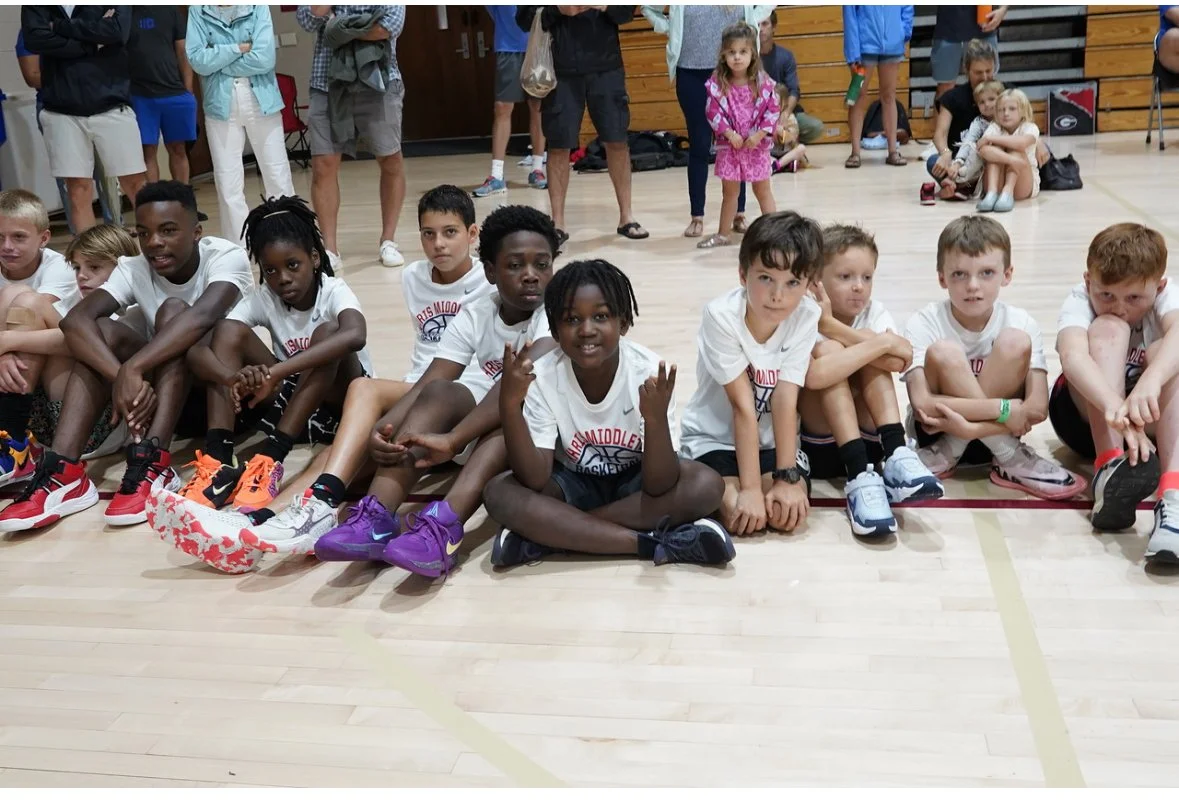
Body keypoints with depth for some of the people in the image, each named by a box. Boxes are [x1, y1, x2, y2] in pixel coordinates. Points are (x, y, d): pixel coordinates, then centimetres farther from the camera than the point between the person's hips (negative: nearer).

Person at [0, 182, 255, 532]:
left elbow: (203, 314, -39)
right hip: (155, 391, 4)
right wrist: (123, 378, -42)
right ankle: (64, 473, -33)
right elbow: (74, 320, -25)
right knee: (101, 330, -20)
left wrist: (131, 369, -48)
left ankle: (153, 464, -41)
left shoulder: (226, 257, -17)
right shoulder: (133, 270, -6)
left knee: (172, 309, -27)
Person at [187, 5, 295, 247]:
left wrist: (218, 61, -7)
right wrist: (239, 48, -11)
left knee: (279, 180, 3)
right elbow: (197, 60, -8)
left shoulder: (258, 7, -1)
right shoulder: (198, 11, 3)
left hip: (262, 103, -1)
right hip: (221, 107, 1)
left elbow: (264, 58, -12)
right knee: (228, 186, 3)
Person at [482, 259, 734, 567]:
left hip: (636, 482, 0)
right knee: (500, 493, -26)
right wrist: (509, 403, -37)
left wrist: (656, 418, -44)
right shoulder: (542, 377, -20)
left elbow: (659, 488, -26)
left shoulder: (649, 373, -24)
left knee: (707, 486, -29)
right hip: (574, 483, 1)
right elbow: (535, 480, -25)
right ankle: (658, 543, -27)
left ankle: (548, 536, -24)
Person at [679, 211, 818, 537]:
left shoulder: (805, 317, -16)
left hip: (772, 440, 3)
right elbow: (743, 405, -25)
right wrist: (751, 488, -26)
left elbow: (785, 399, -18)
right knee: (740, 515, -25)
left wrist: (787, 477, -22)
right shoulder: (722, 316, -24)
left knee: (788, 513, -21)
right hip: (714, 437, -3)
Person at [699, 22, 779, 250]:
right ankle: (724, 233, 24)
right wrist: (729, 133, -18)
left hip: (757, 144, -1)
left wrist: (760, 134, -15)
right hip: (729, 145, 1)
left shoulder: (763, 82, -8)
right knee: (729, 191, 12)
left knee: (763, 189, 10)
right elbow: (713, 112, -8)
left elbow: (772, 110, -6)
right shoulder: (717, 84, -8)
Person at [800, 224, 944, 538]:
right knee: (829, 350, -26)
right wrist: (882, 342, -29)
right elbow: (814, 375, -36)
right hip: (815, 443, -3)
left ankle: (895, 457, -29)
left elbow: (898, 362, -23)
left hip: (867, 439, 3)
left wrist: (831, 325, -26)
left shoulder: (875, 313, 0)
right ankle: (860, 477, -36)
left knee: (872, 354, -17)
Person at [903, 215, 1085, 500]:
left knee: (1015, 342, -23)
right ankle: (1009, 461, -20)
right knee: (944, 353, -29)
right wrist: (1003, 409, -31)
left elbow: (1037, 408, -19)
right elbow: (922, 403, -28)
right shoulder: (924, 324, -15)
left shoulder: (1020, 322, -11)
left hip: (993, 431, 1)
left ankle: (946, 457, -18)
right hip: (936, 431, -1)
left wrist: (966, 422, -31)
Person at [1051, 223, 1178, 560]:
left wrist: (1151, 380, -62)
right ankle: (1110, 469, -44)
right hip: (1086, 416, -1)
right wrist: (1114, 406, -61)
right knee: (1109, 329, -27)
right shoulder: (1080, 301, -19)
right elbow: (1072, 356, -42)